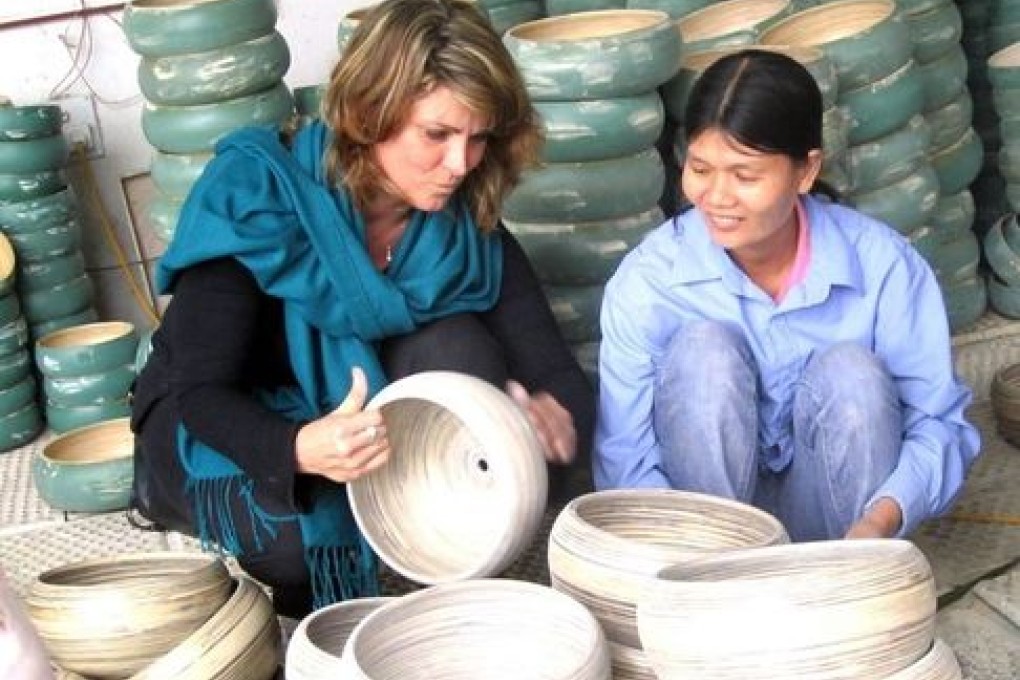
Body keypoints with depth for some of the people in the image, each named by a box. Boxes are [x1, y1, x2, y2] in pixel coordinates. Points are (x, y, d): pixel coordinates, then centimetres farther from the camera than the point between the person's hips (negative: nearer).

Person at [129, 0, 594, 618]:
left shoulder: (470, 228, -13)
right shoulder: (256, 192, -24)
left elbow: (559, 375, -15)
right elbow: (199, 389, -27)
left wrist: (557, 415, -42)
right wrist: (300, 449, -49)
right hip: (216, 428, -3)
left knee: (457, 348, -25)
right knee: (300, 538, -35)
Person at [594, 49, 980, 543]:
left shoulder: (882, 265, -15)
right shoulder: (647, 279, -17)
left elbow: (939, 422, -13)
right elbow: (624, 457, -18)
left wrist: (883, 520, -33)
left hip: (833, 507, 1)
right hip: (709, 502, 0)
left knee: (851, 370, -27)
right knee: (704, 349, -26)